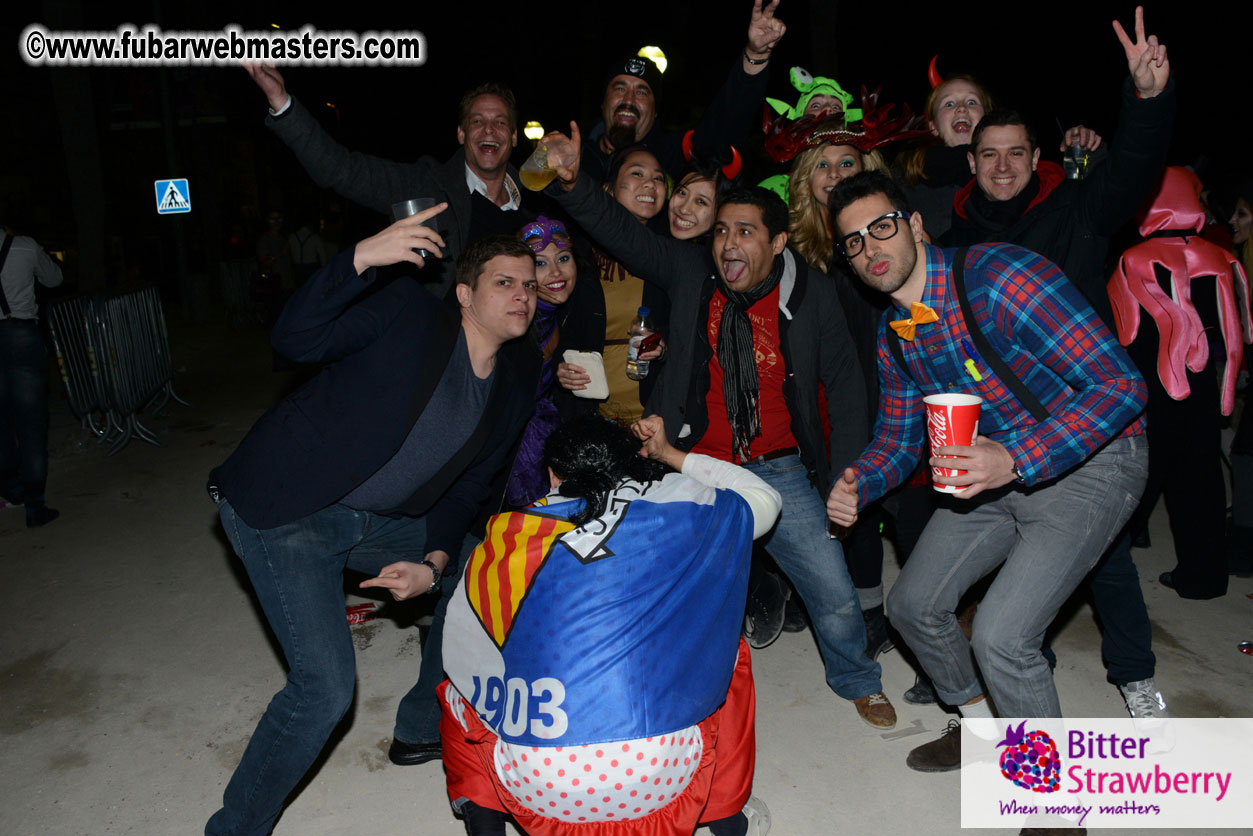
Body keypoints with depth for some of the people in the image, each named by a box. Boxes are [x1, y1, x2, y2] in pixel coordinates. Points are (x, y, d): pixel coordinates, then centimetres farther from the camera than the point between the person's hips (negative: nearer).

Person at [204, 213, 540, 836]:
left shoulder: (517, 384, 3)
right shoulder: (408, 311, -13)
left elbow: (467, 486, 8)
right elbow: (294, 340, -20)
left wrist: (433, 562, -6)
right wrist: (362, 257, -33)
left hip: (376, 520, 7)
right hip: (283, 509, -7)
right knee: (325, 686, -15)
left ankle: (422, 728, 33)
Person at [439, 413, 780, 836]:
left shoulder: (507, 536, 5)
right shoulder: (677, 505, 5)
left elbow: (460, 655, 11)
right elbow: (765, 499, 23)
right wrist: (671, 456, 30)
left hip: (539, 786, 1)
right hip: (661, 777, 0)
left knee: (457, 687, 30)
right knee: (728, 650, 29)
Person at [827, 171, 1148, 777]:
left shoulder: (998, 275, -25)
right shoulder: (894, 335, 0)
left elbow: (1121, 383, -26)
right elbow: (898, 438, 10)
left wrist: (1016, 459, -36)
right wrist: (856, 486, -11)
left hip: (1090, 461, -7)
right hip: (996, 469, 8)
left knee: (1001, 635, -19)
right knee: (912, 605, 9)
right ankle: (981, 725, 37)